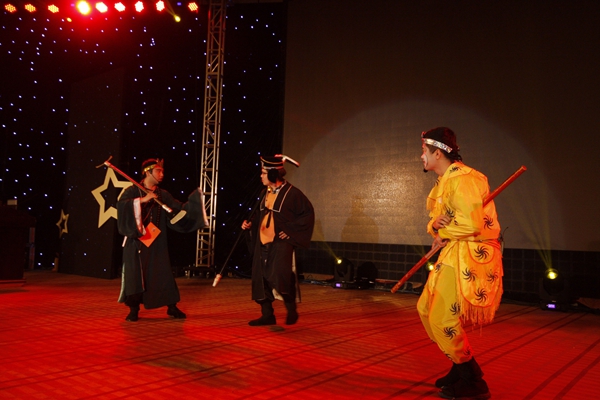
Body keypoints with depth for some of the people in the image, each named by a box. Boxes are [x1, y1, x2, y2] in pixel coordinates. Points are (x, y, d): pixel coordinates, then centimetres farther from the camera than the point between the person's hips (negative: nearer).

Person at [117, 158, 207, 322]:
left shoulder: (163, 195, 10)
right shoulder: (133, 191, -1)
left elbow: (181, 209, 2)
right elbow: (121, 205, -19)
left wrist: (194, 200, -10)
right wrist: (142, 200, -24)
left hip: (157, 242, 3)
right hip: (136, 241, -3)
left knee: (163, 274, 3)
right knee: (135, 274, -1)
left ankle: (172, 308, 14)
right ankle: (134, 310, 13)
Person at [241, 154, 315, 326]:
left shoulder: (291, 192, -11)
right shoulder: (266, 192, 10)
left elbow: (308, 213, -9)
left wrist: (291, 230, -13)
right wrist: (251, 223, 5)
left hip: (281, 242, -7)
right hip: (263, 242, 7)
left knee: (280, 277, -14)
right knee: (261, 278, 6)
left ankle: (291, 311, 10)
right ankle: (267, 315, 18)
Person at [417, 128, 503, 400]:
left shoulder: (462, 179, -18)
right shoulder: (444, 181, 15)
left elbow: (471, 224, -27)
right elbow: (435, 222, 14)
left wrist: (442, 233, -10)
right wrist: (435, 225, -11)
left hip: (471, 255, -10)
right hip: (453, 253, 10)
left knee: (443, 319, -6)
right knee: (427, 308, 13)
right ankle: (461, 369, 27)